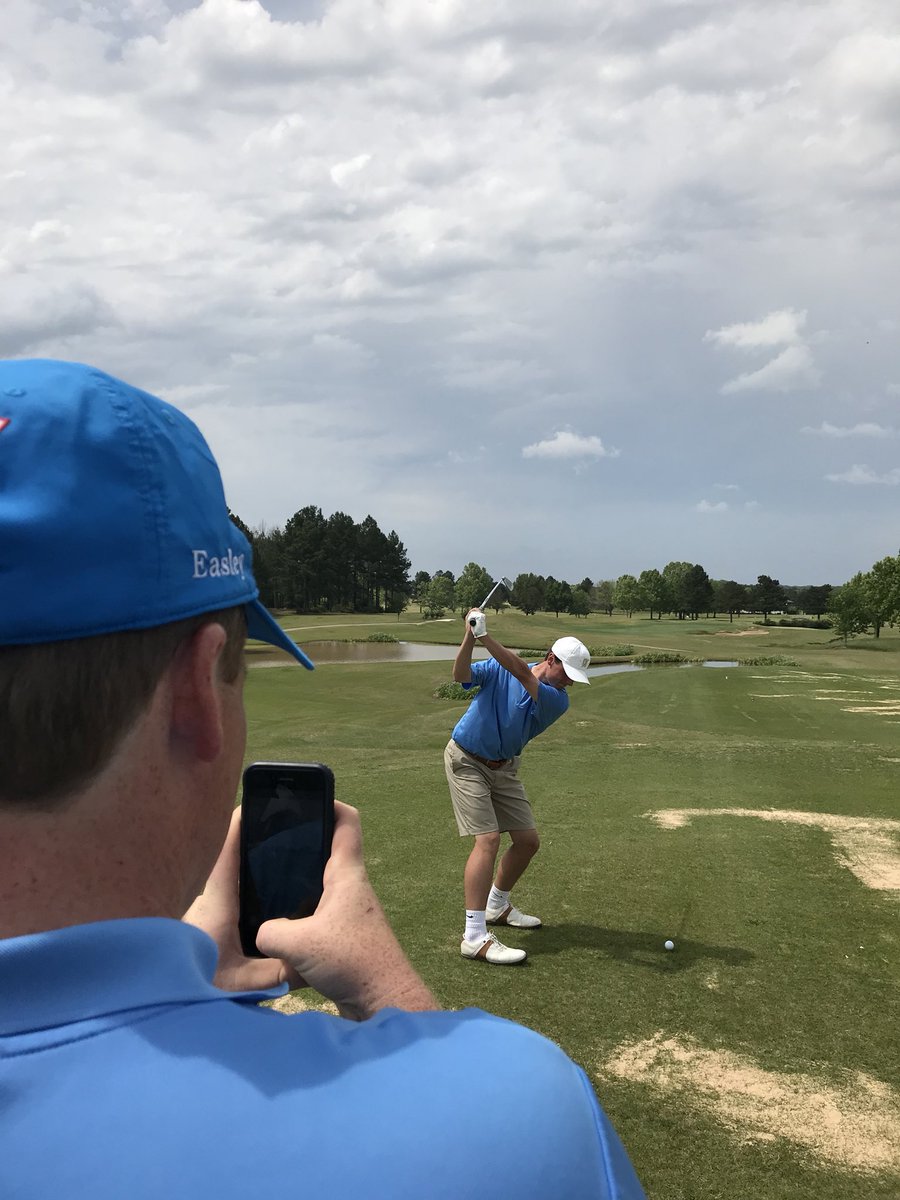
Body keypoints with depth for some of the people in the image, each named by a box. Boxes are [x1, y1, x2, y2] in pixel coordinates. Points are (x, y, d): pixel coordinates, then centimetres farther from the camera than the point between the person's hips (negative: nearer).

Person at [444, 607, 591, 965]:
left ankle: (496, 906, 31)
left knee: (528, 841, 7)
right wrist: (470, 638, -44)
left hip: (504, 768, 6)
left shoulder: (558, 701, -11)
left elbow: (523, 674, -29)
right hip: (467, 761, -5)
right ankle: (475, 937, -18)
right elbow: (461, 675, -28)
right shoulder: (499, 669, -13)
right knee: (488, 839, -17)